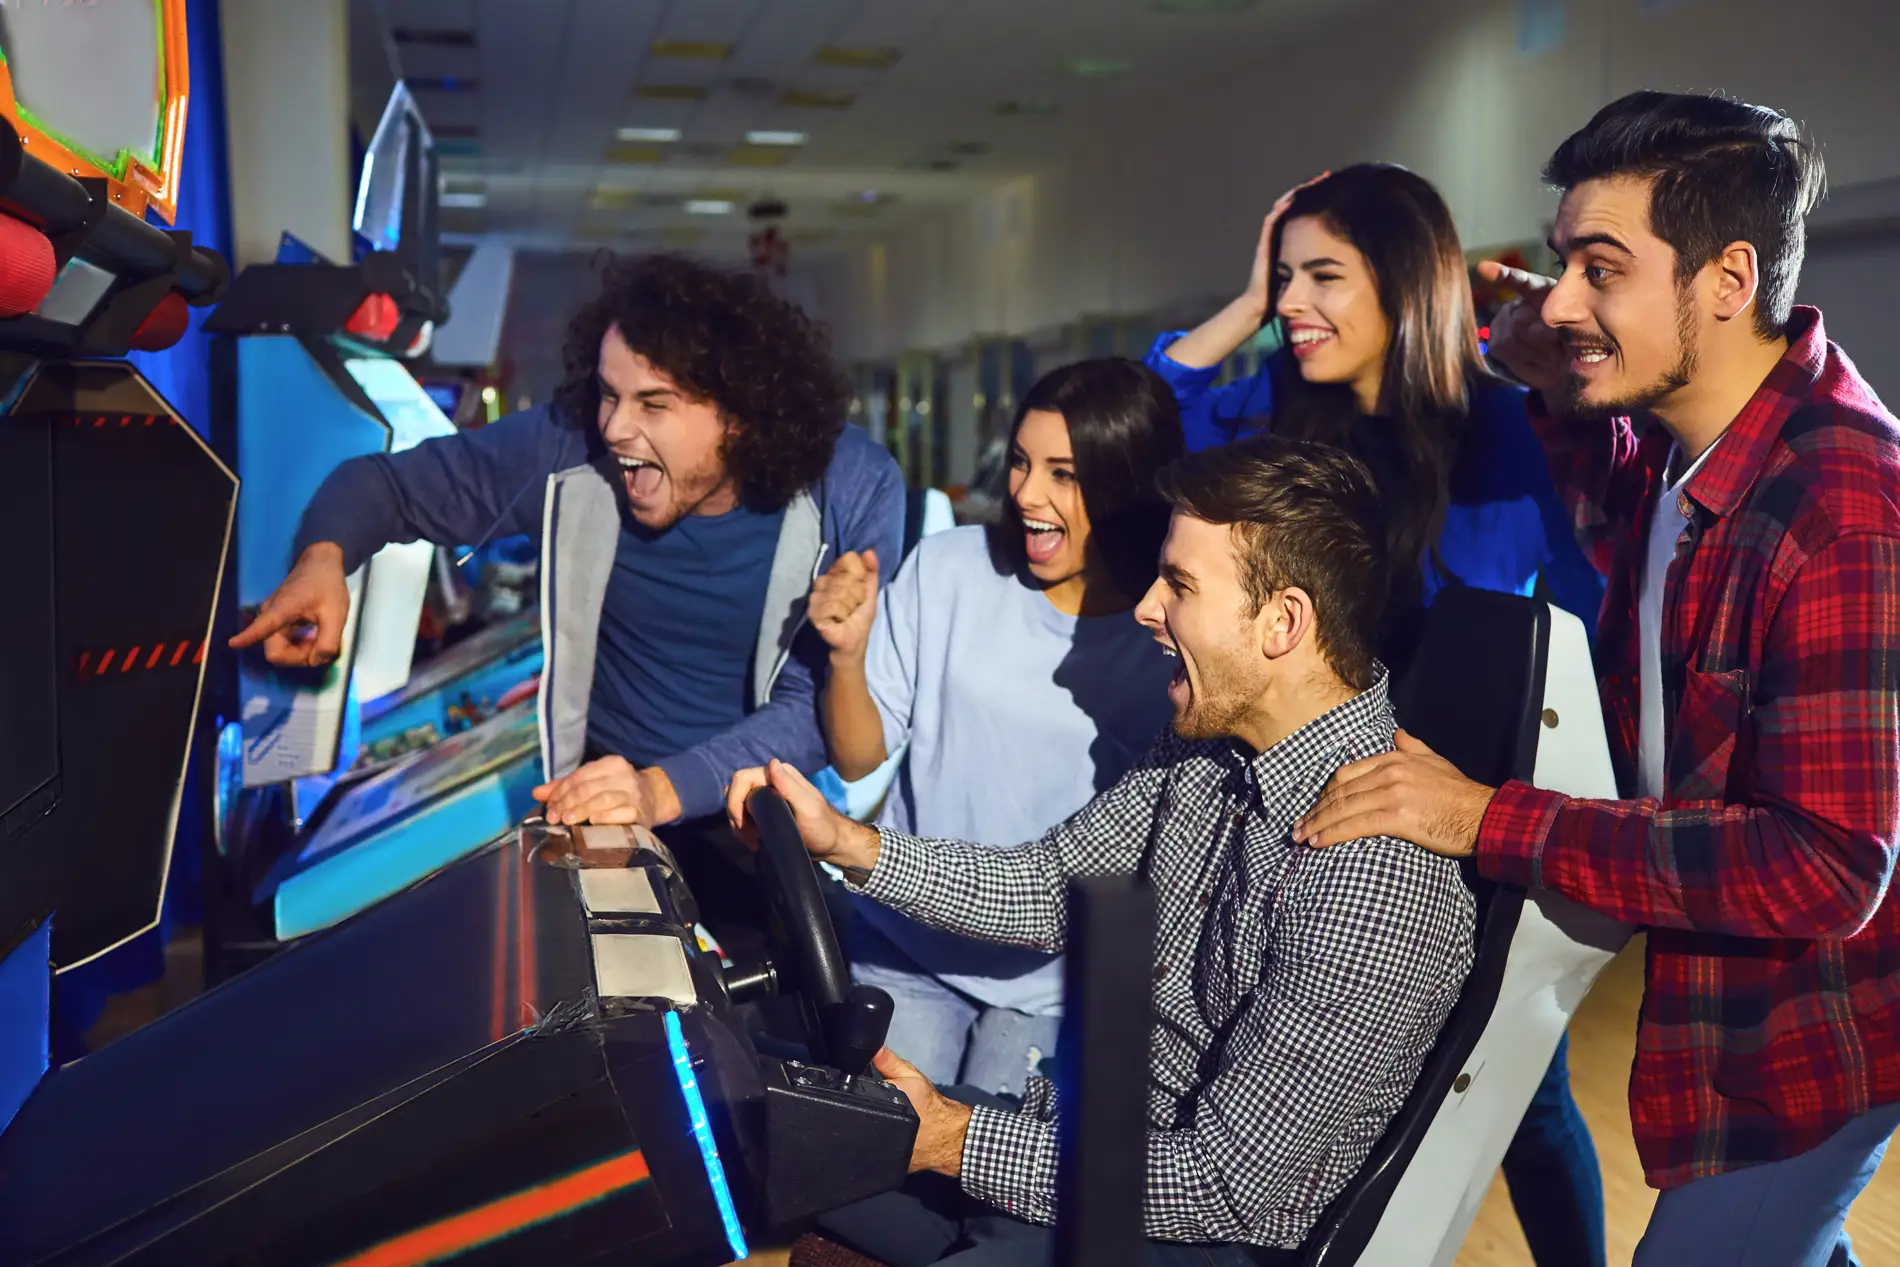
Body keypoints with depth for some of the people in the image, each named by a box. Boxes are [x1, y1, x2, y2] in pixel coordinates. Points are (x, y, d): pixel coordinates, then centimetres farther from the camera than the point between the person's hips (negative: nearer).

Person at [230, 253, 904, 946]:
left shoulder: (852, 490, -12)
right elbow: (385, 482, 4)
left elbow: (826, 706, -16)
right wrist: (323, 558, -19)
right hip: (598, 809, 1)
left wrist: (668, 787, -31)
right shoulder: (569, 446, -8)